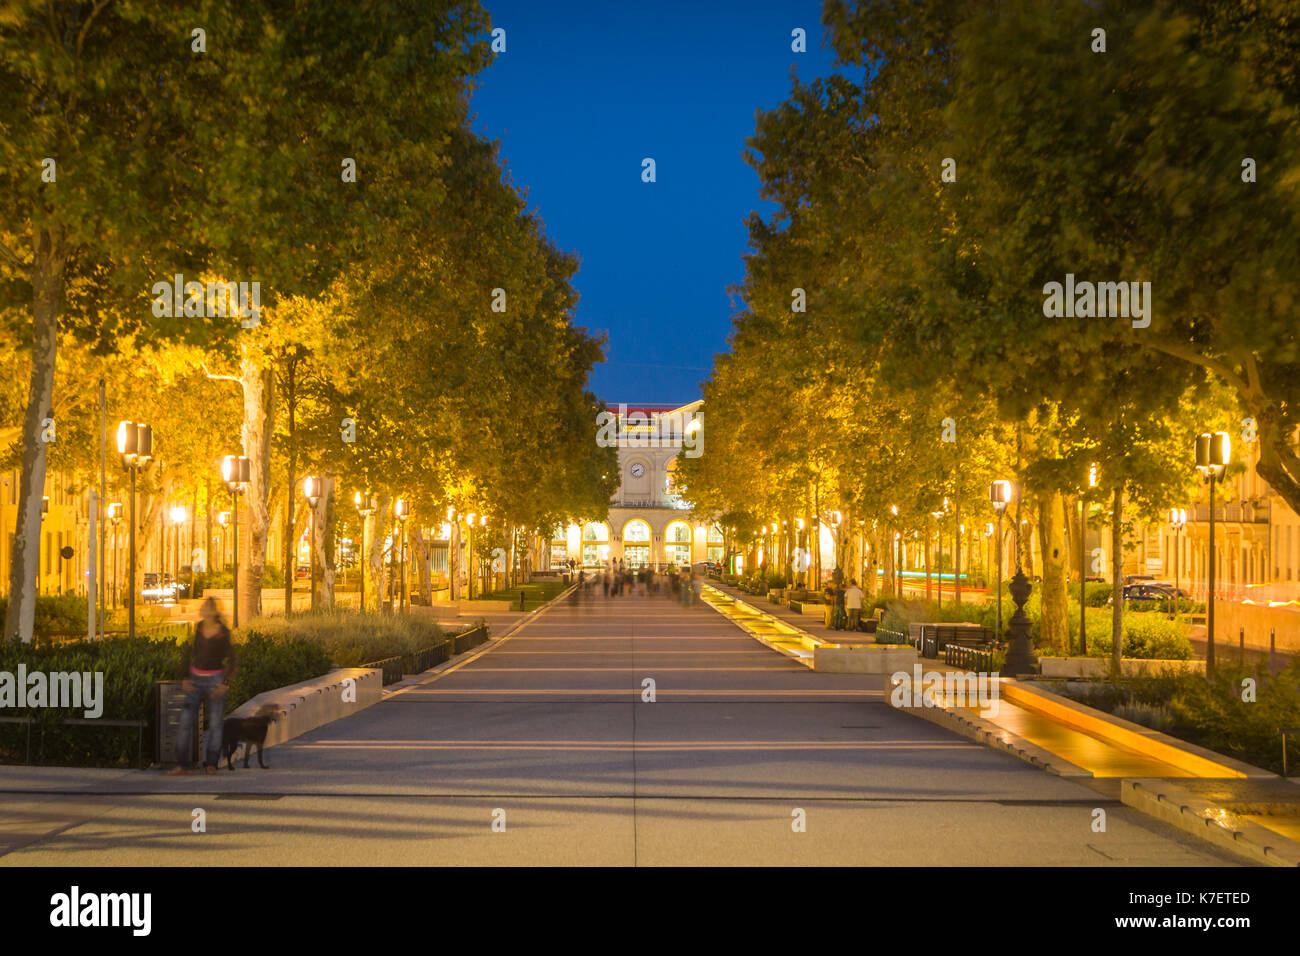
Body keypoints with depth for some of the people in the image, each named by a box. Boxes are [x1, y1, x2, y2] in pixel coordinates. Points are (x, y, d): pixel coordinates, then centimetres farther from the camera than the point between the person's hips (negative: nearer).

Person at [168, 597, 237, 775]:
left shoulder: (224, 633, -9)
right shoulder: (196, 628, 0)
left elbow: (231, 661, -5)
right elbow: (187, 654, 7)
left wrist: (225, 684, -16)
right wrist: (184, 678, -3)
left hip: (215, 680, -3)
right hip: (196, 679, 3)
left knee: (215, 723, 0)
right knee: (186, 721, -5)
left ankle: (211, 764, 13)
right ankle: (182, 765, 0)